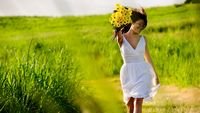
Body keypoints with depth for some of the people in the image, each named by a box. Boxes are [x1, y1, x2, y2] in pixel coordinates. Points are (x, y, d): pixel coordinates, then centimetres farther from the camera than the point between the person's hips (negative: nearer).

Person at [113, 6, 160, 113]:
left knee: (138, 102, -13)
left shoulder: (143, 39, 6)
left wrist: (155, 74, 24)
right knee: (130, 104, 8)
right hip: (128, 73, 0)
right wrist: (118, 27, -48)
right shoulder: (122, 38, -1)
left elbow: (147, 57, 17)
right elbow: (118, 35, -26)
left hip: (142, 73, 0)